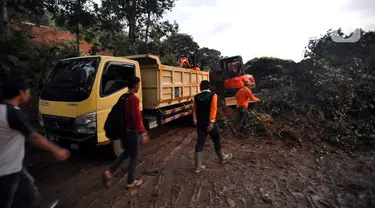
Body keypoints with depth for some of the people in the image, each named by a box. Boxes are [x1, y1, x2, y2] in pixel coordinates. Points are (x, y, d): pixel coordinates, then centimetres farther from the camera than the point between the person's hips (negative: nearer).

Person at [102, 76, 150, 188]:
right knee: (133, 156, 7)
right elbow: (137, 117, -25)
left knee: (126, 152, 25)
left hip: (123, 130, 9)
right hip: (132, 131, -8)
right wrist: (143, 133, -23)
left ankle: (110, 172, 16)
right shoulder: (134, 99, -20)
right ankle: (131, 181, 20)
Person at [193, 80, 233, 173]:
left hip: (200, 124, 3)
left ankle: (198, 166, 10)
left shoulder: (196, 97, 3)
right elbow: (213, 109, -20)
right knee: (217, 141, 17)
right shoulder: (213, 95, -8)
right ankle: (222, 158, 39)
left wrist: (195, 121, 26)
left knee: (200, 143, 7)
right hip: (210, 123, -3)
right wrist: (212, 121, -24)